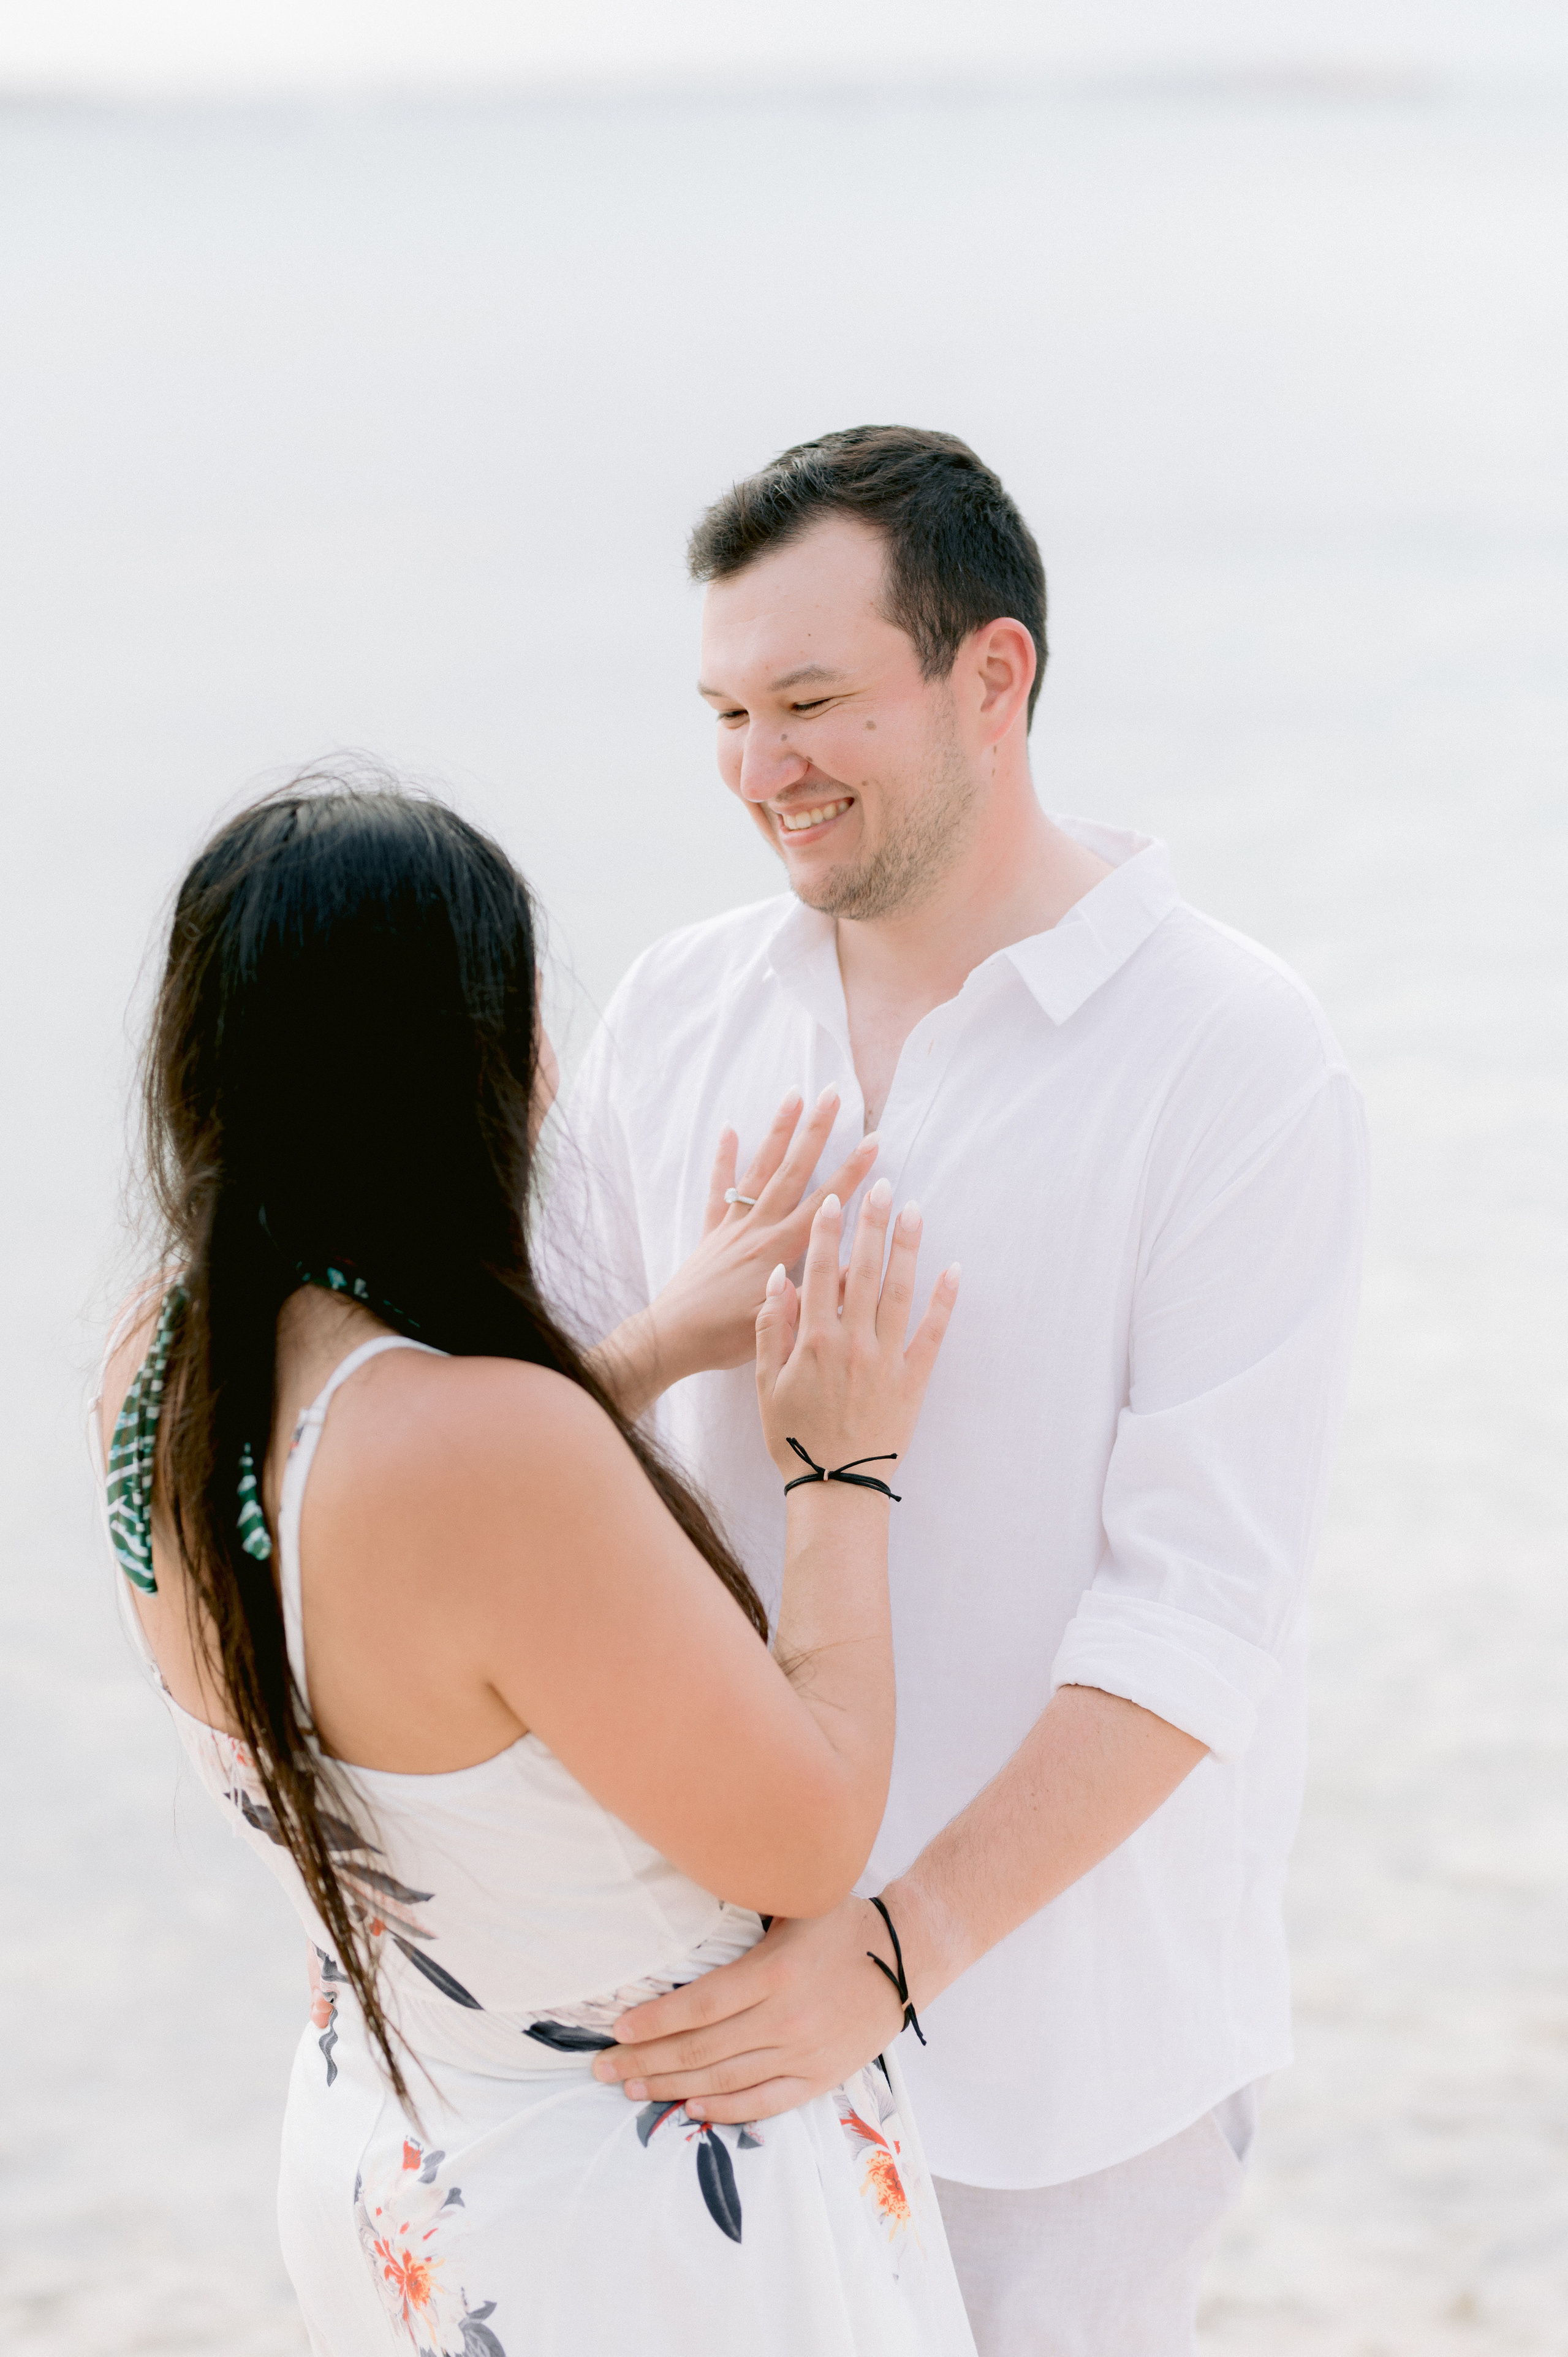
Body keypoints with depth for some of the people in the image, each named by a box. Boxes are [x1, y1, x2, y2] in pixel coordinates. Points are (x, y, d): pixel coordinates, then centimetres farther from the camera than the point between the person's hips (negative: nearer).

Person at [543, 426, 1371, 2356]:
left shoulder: (1238, 1068, -14)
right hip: (733, 1961, 4)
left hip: (1064, 2000, -4)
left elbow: (1201, 1610, -19)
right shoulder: (676, 1016, 2)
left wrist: (905, 1944, -28)